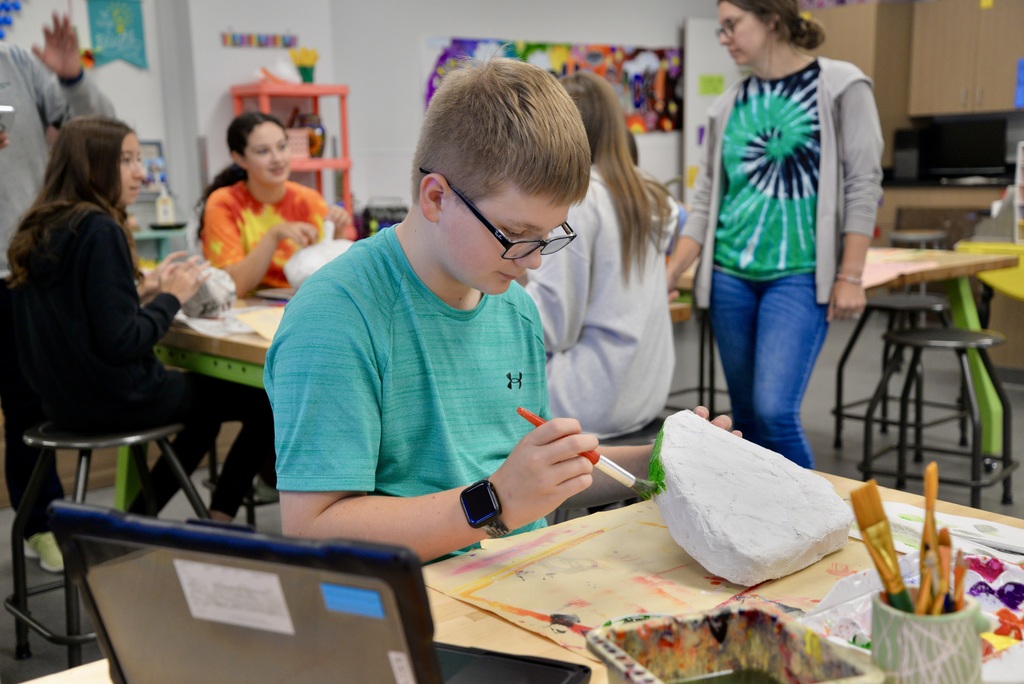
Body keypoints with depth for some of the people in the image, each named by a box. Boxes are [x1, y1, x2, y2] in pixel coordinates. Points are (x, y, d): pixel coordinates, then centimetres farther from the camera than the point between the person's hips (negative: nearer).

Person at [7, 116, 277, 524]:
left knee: (209, 401, 30)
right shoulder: (100, 230, -21)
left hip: (65, 397, 9)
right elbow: (121, 342, -24)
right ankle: (217, 525, 17)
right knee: (268, 405, 6)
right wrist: (173, 296, -11)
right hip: (115, 399, -9)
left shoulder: (39, 229, 5)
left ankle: (138, 519, 29)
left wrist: (143, 289, 8)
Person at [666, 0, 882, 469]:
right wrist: (670, 274, 3)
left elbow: (863, 185, -5)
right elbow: (706, 200, 11)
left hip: (799, 276, -5)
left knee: (775, 411, -15)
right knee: (745, 414, 10)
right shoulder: (728, 105, 11)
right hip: (730, 276, 5)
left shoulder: (839, 85, -1)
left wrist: (850, 277, -10)